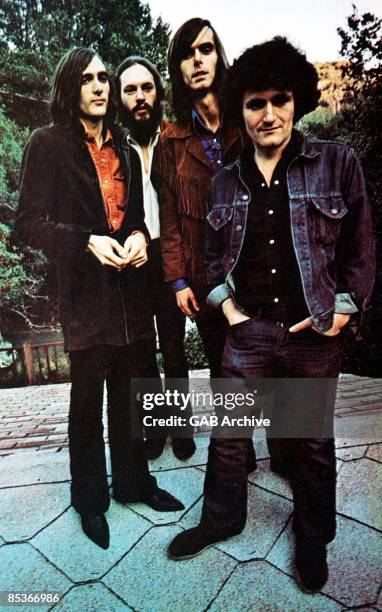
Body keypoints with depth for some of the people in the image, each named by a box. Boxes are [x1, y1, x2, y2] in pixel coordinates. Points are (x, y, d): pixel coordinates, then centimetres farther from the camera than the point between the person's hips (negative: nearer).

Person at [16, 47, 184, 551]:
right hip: (85, 290, -4)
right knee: (88, 398, 6)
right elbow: (29, 222, -4)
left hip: (130, 287, 5)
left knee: (130, 392, 13)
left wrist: (139, 237, -2)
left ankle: (133, 480, 34)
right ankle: (90, 499, 28)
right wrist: (88, 242, -18)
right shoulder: (47, 145, 1)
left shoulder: (124, 152, 16)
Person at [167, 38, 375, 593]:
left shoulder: (337, 164, 0)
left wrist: (342, 311, -6)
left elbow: (361, 249, 1)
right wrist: (226, 304, 3)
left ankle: (313, 536, 40)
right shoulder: (226, 182, 8)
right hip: (248, 330, 2)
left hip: (314, 335, -1)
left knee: (311, 441, 14)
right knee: (228, 434, 11)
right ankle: (222, 518, 38)